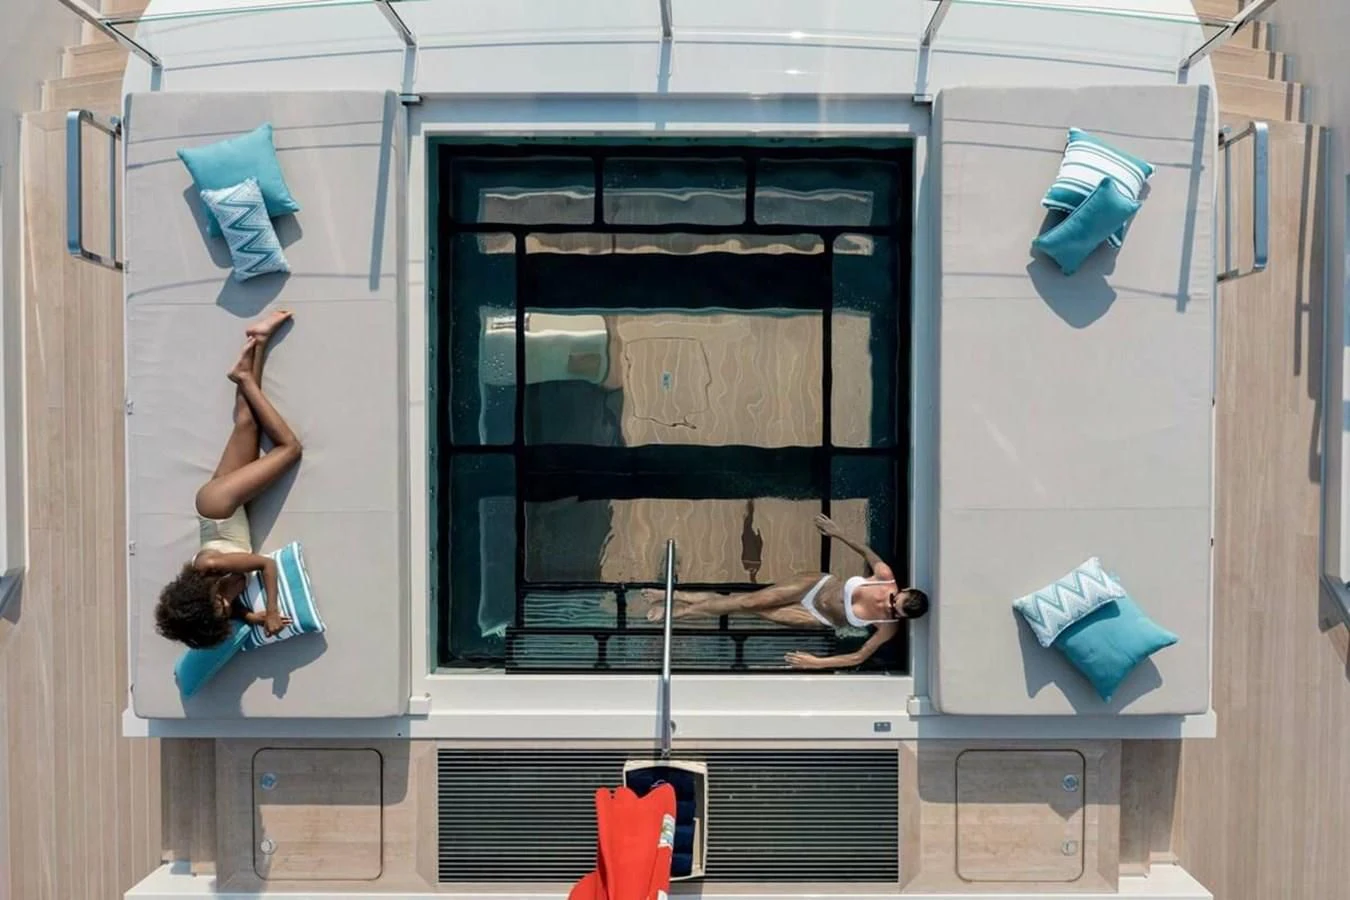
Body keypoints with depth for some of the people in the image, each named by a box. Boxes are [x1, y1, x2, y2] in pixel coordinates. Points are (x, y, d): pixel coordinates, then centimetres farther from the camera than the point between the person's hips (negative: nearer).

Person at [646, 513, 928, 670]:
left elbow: (860, 657, -19)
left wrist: (817, 662, -24)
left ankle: (682, 611, 4)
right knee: (753, 600, -10)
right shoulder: (885, 575, -19)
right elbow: (866, 551, 1)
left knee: (758, 611, -7)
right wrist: (838, 533, 1)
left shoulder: (888, 628, -23)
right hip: (818, 585, 1)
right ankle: (679, 600, 1)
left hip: (821, 620, -1)